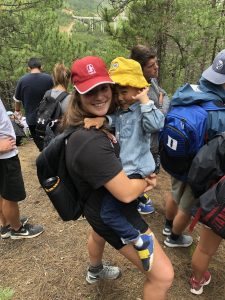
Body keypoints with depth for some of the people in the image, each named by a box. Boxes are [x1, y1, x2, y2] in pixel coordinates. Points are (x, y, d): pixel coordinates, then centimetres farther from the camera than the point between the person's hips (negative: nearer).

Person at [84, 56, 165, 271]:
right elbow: (113, 119, -9)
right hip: (123, 167, 8)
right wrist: (102, 119, -30)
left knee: (108, 213, -12)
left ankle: (141, 242, 2)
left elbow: (156, 125, -27)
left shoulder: (143, 110, -8)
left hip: (136, 169, -8)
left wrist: (145, 100, -21)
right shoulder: (119, 109, 10)